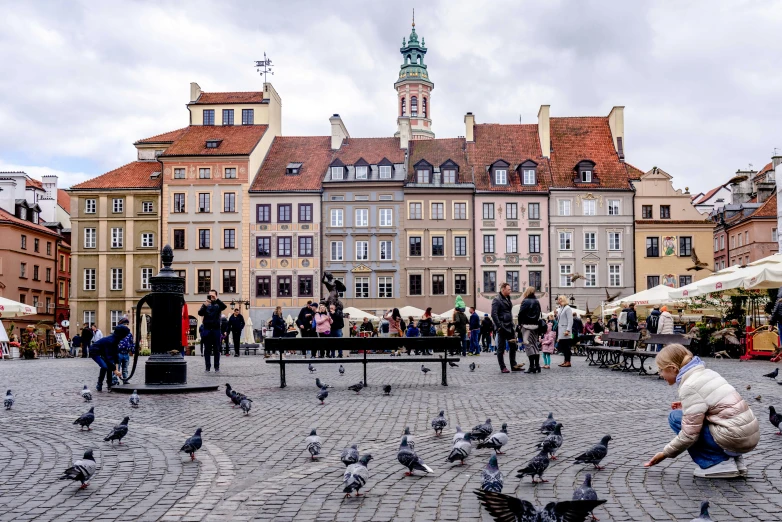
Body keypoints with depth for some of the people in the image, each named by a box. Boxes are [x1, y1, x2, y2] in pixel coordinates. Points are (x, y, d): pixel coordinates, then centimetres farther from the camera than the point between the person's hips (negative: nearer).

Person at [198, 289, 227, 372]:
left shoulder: (218, 305, 7)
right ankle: (208, 367, 5)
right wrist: (205, 305, -21)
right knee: (207, 349, 2)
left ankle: (217, 366, 7)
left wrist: (216, 299, -25)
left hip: (216, 329, -1)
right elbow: (200, 313, -5)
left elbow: (224, 306, -14)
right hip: (207, 329, 1)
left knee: (216, 349, 2)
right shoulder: (205, 305, 9)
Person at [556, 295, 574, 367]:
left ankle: (568, 362, -3)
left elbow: (570, 320, -15)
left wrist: (568, 330, -21)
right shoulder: (560, 309, 18)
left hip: (565, 331, -8)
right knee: (561, 346, 8)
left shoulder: (567, 308, -8)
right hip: (560, 331, 8)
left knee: (566, 346, -7)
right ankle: (566, 361, 15)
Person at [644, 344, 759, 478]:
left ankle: (717, 463, -3)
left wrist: (665, 453, -1)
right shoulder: (706, 372, 13)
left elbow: (689, 434, -13)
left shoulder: (689, 387, -13)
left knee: (676, 417, -1)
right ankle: (732, 458, 13)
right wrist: (687, 408, 12)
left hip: (734, 439, -9)